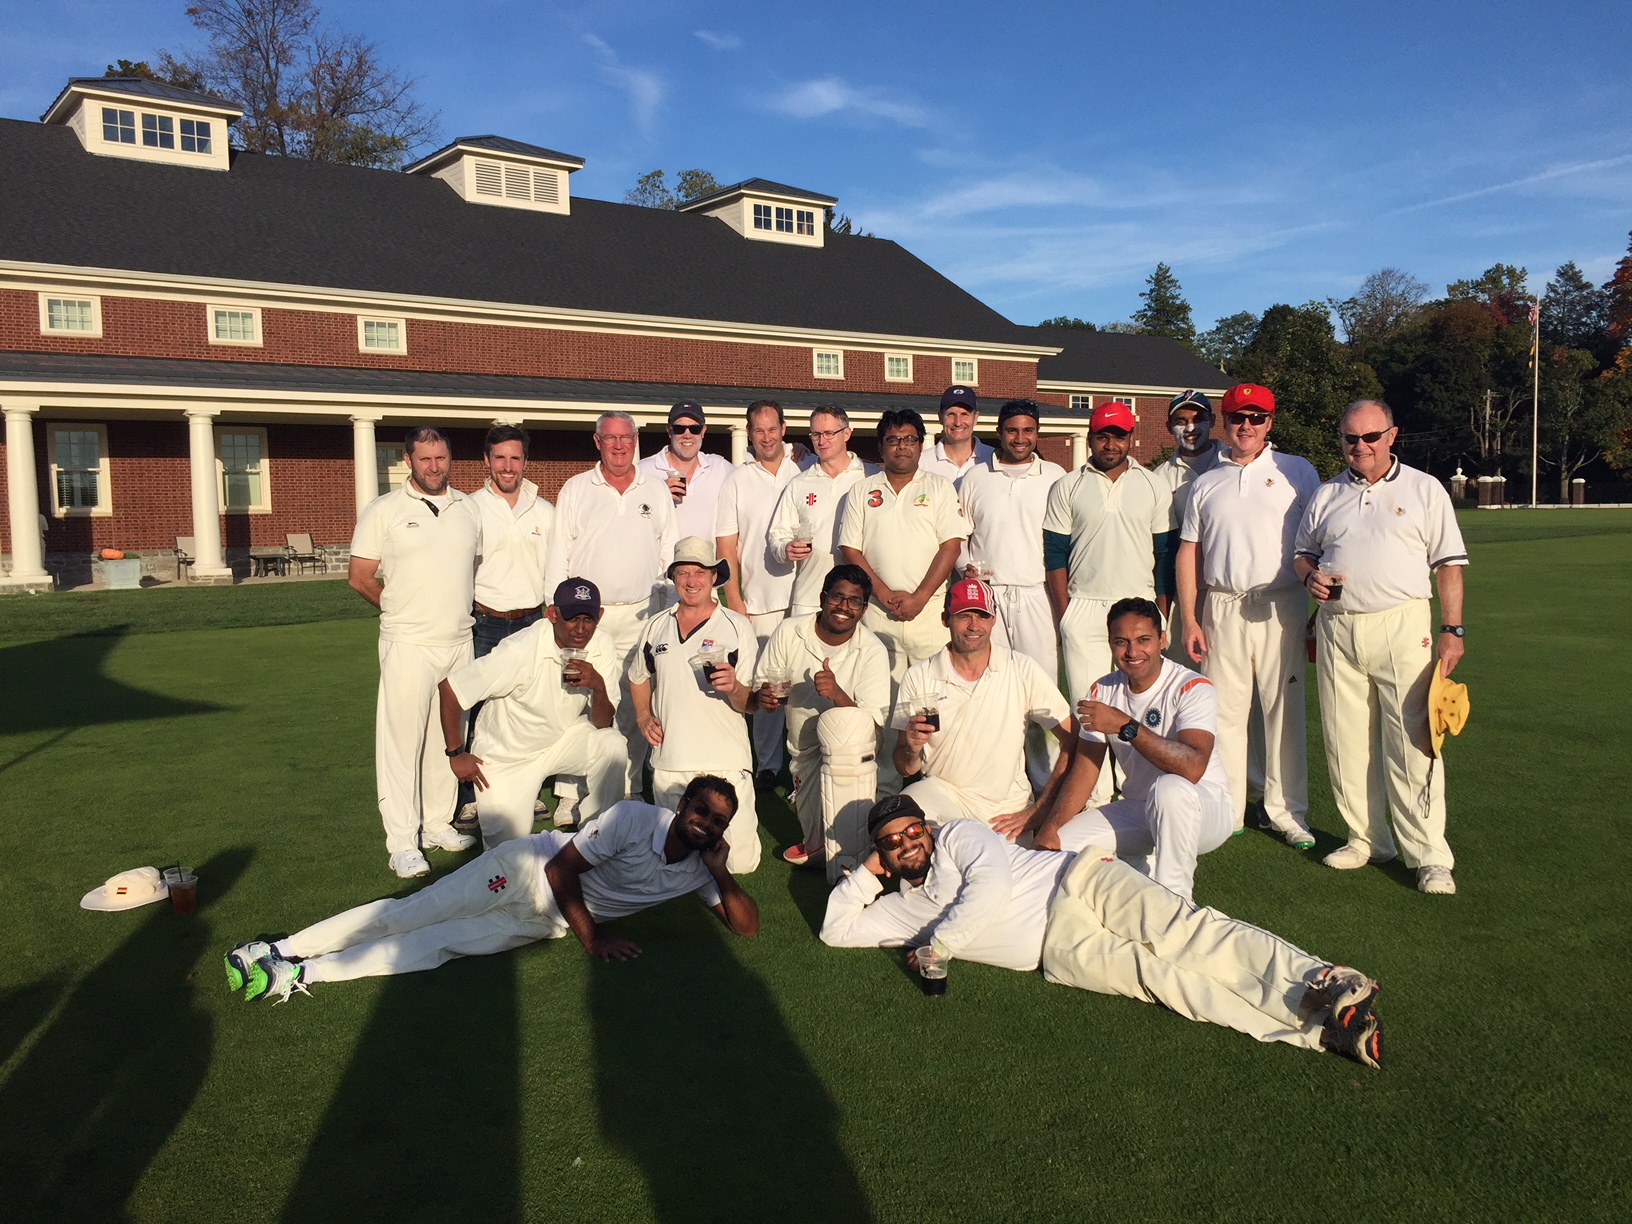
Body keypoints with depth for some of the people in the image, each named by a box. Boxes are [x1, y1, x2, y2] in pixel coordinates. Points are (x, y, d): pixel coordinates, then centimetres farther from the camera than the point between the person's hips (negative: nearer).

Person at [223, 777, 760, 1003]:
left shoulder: (701, 868, -2)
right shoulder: (634, 817, -19)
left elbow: (748, 924, -6)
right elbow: (562, 867, -18)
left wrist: (721, 872, -22)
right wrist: (592, 940, -21)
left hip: (547, 924, 3)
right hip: (529, 871, -3)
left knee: (439, 944, -11)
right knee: (407, 915, -12)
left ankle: (301, 975, -11)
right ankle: (280, 949, -4)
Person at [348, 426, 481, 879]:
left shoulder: (467, 509, 10)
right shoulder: (384, 510, -2)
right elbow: (360, 577, 1)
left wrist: (455, 609, 11)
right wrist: (406, 611, 8)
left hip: (459, 641, 5)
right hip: (408, 643, -4)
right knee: (402, 740, -4)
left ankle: (438, 825, 24)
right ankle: (403, 843, 2)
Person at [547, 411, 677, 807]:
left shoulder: (656, 490, 10)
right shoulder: (575, 490, 5)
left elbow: (669, 555, 13)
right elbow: (558, 558, 5)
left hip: (641, 615, 2)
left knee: (635, 708, 6)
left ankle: (628, 793, 17)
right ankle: (572, 798, 3)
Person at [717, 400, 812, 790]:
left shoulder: (803, 472, 8)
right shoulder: (737, 480, 7)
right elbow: (726, 547, 5)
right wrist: (734, 602, -1)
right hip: (759, 602, 0)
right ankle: (768, 765, 12)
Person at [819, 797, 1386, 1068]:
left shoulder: (958, 835, 5)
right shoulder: (900, 908, 19)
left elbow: (991, 884, -10)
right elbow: (836, 931, 19)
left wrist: (939, 944, -4)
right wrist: (866, 872, 12)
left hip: (1079, 882, -1)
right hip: (1057, 949, 1)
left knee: (1182, 934, -25)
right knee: (1152, 972, -22)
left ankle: (1319, 981, -33)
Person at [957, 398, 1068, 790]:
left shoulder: (1055, 476, 8)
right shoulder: (975, 478, 11)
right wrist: (967, 566, -1)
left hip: (1037, 594, -1)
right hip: (986, 593, 1)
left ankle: (1047, 780, 4)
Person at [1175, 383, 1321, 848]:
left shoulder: (1297, 471, 8)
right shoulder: (1205, 484, 14)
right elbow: (1188, 553, 12)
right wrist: (1188, 619, 5)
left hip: (1280, 608, -2)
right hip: (1222, 609, 2)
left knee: (1284, 709, 0)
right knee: (1224, 710, 4)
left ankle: (1286, 810, 10)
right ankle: (1226, 810, 13)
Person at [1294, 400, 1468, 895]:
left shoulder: (1424, 490, 7)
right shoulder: (1326, 494, 15)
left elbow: (1449, 563, 4)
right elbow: (1304, 550, 23)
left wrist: (1452, 630, -4)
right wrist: (1310, 576, -1)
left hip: (1402, 626, -3)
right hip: (1337, 627, 4)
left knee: (1412, 743, -7)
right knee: (1347, 741, 6)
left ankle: (1430, 855, -1)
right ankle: (1367, 839, 18)